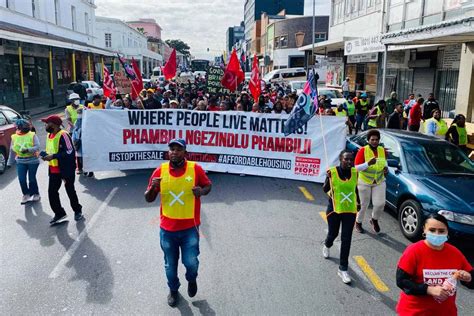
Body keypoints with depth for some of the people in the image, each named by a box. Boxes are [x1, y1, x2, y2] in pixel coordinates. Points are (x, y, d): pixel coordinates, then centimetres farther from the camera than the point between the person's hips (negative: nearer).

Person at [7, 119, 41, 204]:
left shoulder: (32, 135, -6)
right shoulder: (14, 137, 5)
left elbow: (37, 147, -13)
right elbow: (12, 151, 11)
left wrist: (28, 150, -29)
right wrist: (10, 162, 13)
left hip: (32, 160, -3)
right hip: (20, 161, 3)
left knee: (32, 179, 4)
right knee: (21, 179, -2)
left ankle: (36, 194, 21)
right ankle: (26, 194, 17)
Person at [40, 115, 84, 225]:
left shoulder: (63, 135, -19)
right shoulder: (49, 135, 10)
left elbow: (70, 152, -24)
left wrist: (53, 156, -24)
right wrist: (45, 155, 3)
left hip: (66, 169, -8)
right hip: (54, 170, 8)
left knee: (70, 191, 7)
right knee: (52, 192, 6)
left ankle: (77, 211, 27)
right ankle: (59, 213, 19)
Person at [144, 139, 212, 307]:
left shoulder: (196, 169, -11)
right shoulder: (160, 171, -6)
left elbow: (208, 185, 5)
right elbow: (149, 199, 2)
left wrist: (202, 191, -18)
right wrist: (152, 188, -21)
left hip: (190, 228, -2)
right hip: (167, 229, 2)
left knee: (191, 263, -3)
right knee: (170, 265, 16)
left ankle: (191, 280, 33)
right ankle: (173, 289, 45)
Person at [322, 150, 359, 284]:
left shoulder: (355, 172, -3)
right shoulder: (332, 172, -13)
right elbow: (325, 190, -6)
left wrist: (358, 203, 20)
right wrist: (328, 179, -24)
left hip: (350, 210, 2)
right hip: (334, 209, -2)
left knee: (346, 240, 1)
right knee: (333, 233, 18)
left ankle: (343, 269, 10)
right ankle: (327, 246, 54)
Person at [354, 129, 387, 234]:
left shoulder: (382, 150, -2)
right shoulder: (363, 151, -17)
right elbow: (356, 167, -18)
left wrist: (386, 168, -4)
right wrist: (368, 163, -33)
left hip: (379, 182, 4)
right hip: (364, 182, -3)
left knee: (380, 204, -4)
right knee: (364, 204, 10)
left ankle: (374, 220, 27)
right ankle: (358, 222, 35)